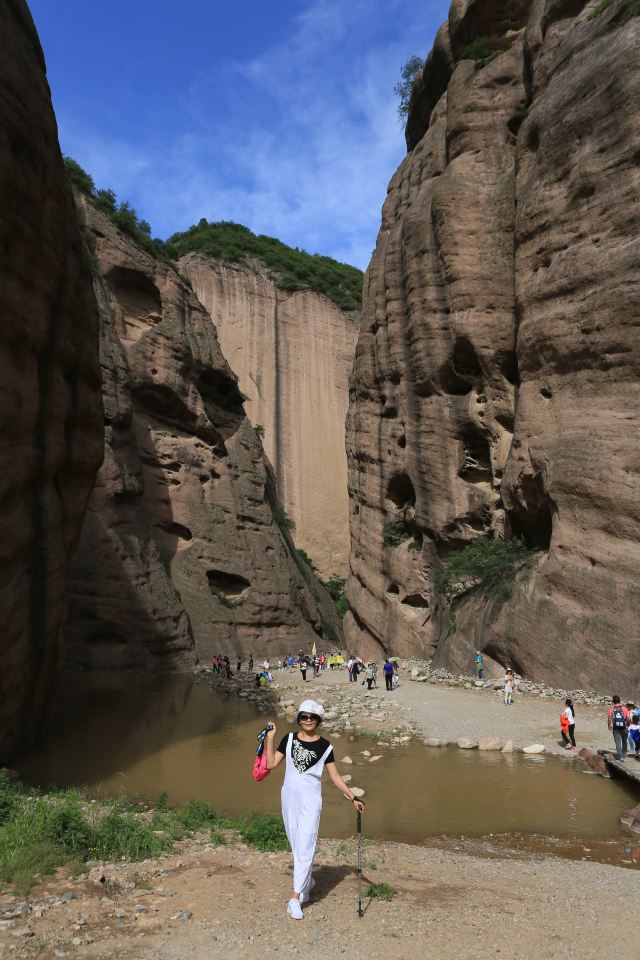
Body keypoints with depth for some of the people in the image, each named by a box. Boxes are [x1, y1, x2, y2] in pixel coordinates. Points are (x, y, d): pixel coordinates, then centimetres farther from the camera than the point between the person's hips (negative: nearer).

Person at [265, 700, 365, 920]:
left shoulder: (324, 746, -3)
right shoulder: (289, 739, 1)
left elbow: (335, 777, 1)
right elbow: (271, 764, -3)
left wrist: (353, 798, -3)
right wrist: (270, 738, -9)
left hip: (310, 801, -3)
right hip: (289, 798, 3)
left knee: (305, 848, -7)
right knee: (296, 846, 13)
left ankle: (296, 898, -3)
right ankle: (306, 882, 36)